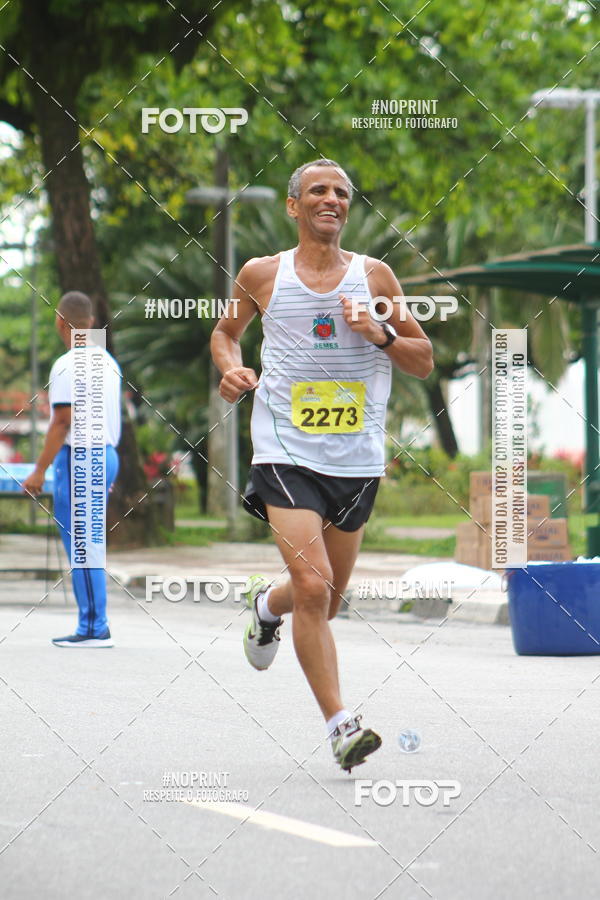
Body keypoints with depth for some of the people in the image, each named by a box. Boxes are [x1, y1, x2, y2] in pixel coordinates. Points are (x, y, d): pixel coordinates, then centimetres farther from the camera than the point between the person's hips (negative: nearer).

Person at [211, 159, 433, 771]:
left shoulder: (373, 276, 5)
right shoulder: (262, 275, 4)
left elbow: (424, 363, 9)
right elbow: (225, 332, 21)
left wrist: (380, 336, -10)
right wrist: (231, 369, 0)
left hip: (356, 458, 3)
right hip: (286, 451, -3)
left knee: (328, 596, 15)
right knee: (314, 587, -18)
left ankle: (267, 605, 50)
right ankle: (340, 725, -14)